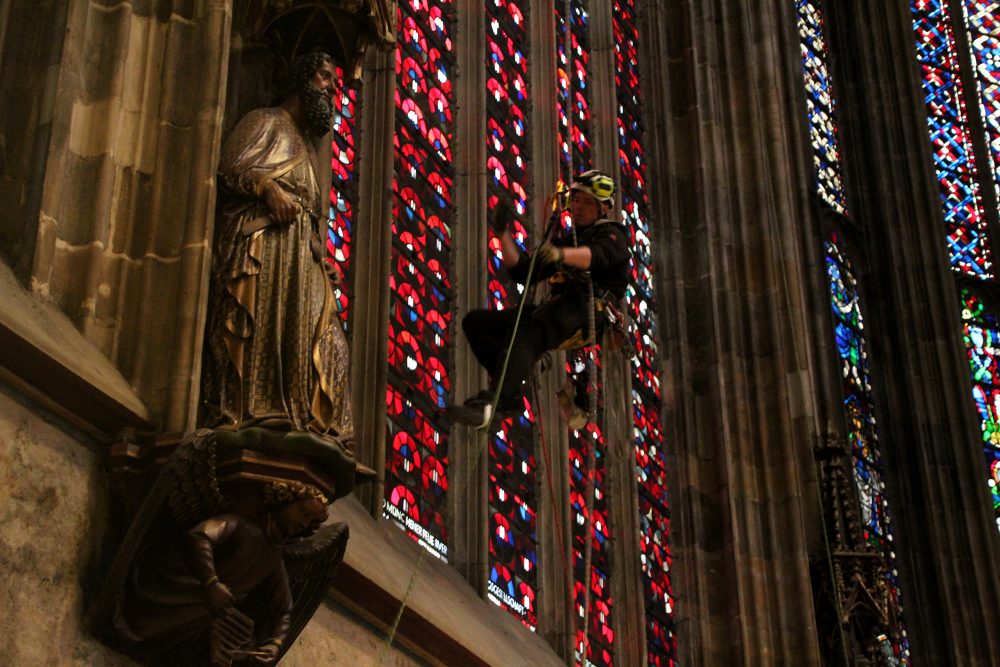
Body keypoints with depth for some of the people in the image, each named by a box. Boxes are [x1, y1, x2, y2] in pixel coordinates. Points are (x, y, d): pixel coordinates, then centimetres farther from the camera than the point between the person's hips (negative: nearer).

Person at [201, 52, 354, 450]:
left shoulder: (305, 145, 33)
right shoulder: (266, 122, 12)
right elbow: (230, 168, -3)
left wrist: (320, 254, 11)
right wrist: (267, 188, -19)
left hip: (299, 257, 8)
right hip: (261, 242, -7)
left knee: (318, 334, -6)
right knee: (256, 324, -18)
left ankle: (311, 423, -13)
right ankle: (240, 416, -25)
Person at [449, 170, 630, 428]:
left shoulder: (612, 235, 11)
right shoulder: (564, 240, 33)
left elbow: (599, 255, -16)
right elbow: (522, 273, 27)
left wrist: (561, 254, -36)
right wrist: (503, 235, 16)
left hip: (589, 312, -8)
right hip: (553, 308, 8)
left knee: (525, 334, -38)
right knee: (475, 321, -5)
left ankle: (490, 402, -55)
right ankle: (509, 390, -21)